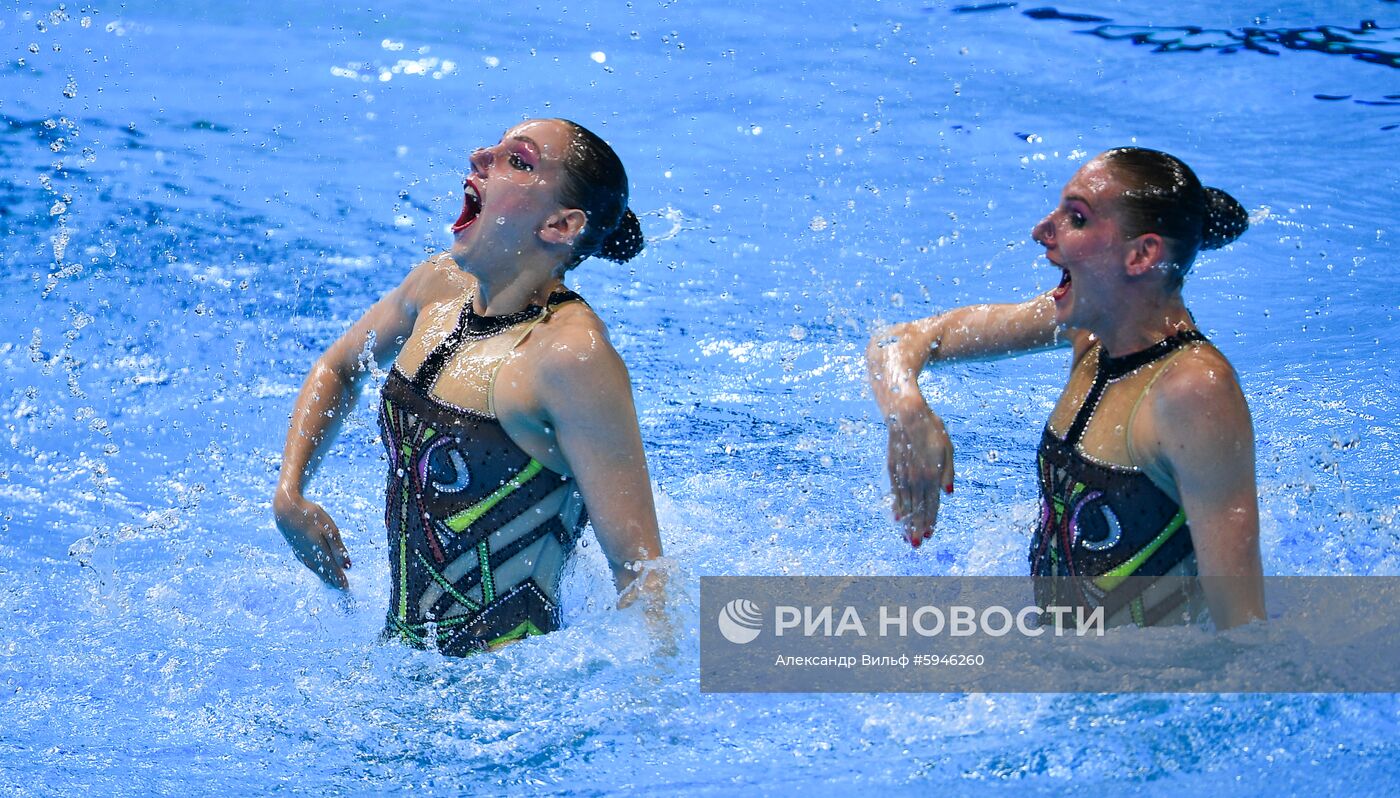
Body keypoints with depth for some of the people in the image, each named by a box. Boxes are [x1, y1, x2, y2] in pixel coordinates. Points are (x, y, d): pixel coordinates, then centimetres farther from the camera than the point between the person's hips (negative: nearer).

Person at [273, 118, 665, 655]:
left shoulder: (572, 353, -20)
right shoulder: (441, 285, 2)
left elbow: (641, 570, -19)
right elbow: (337, 369, 24)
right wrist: (290, 493, 11)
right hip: (402, 646, 8)